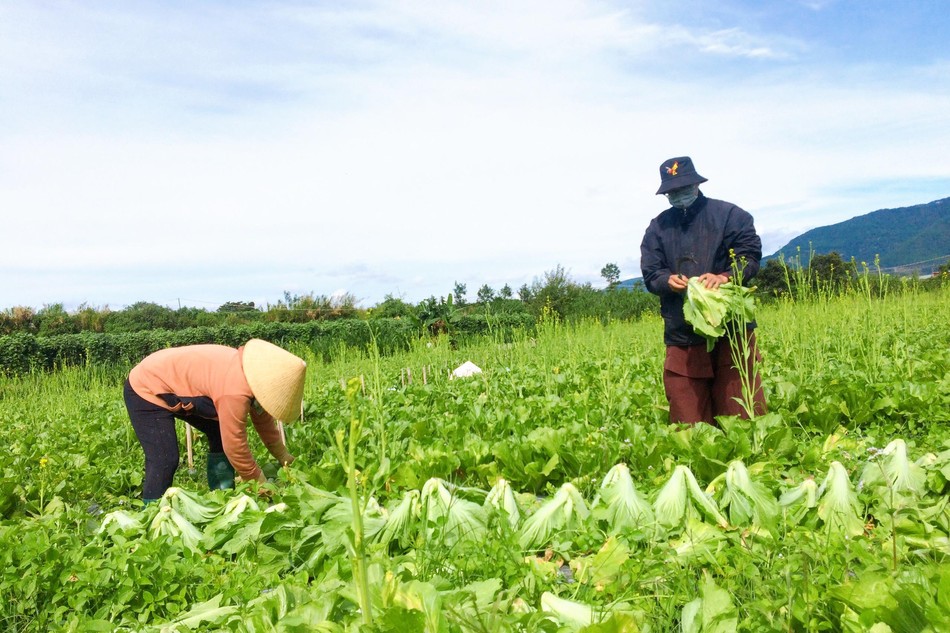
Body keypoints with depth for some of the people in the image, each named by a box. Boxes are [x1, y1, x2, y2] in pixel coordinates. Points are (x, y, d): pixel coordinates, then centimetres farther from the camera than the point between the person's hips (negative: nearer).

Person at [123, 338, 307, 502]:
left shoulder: (253, 373, -7)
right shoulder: (235, 392, -36)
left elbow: (264, 420, 10)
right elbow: (235, 446, -26)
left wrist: (284, 458, 15)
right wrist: (261, 485, -13)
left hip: (176, 384, 9)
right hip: (147, 389, -9)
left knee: (221, 434, 8)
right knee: (165, 460, -18)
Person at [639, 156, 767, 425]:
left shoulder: (729, 214, 8)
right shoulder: (658, 226, 14)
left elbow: (750, 255, 1)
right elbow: (650, 273, 11)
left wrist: (726, 276, -19)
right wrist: (668, 280, -12)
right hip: (682, 335, 2)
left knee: (742, 412, -3)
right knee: (689, 419, 2)